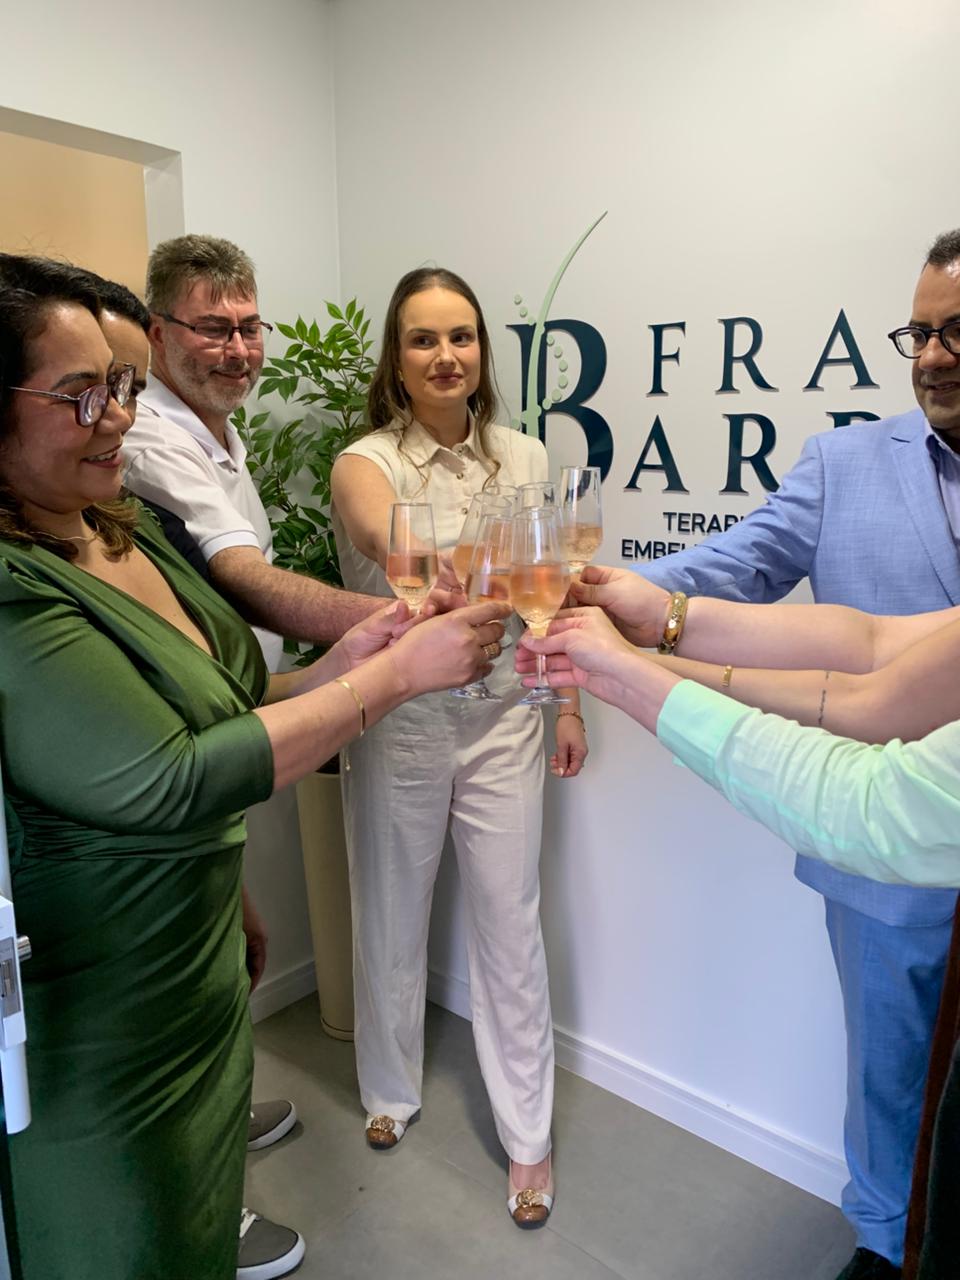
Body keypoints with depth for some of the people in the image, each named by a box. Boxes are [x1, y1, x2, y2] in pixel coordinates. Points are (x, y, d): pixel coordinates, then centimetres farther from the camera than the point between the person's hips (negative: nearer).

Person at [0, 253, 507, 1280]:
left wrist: (335, 667, -9)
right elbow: (171, 784, -28)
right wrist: (395, 673, -24)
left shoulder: (124, 530, 2)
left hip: (199, 977, 7)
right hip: (93, 1033, -7)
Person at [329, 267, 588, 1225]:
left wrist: (568, 703, 8)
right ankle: (391, 1089, 43)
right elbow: (387, 539, -35)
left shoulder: (526, 459, 1)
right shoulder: (366, 462, -10)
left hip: (504, 722, 2)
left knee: (510, 926, 8)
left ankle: (528, 1138, 28)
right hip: (398, 725, -1)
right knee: (392, 917, 16)